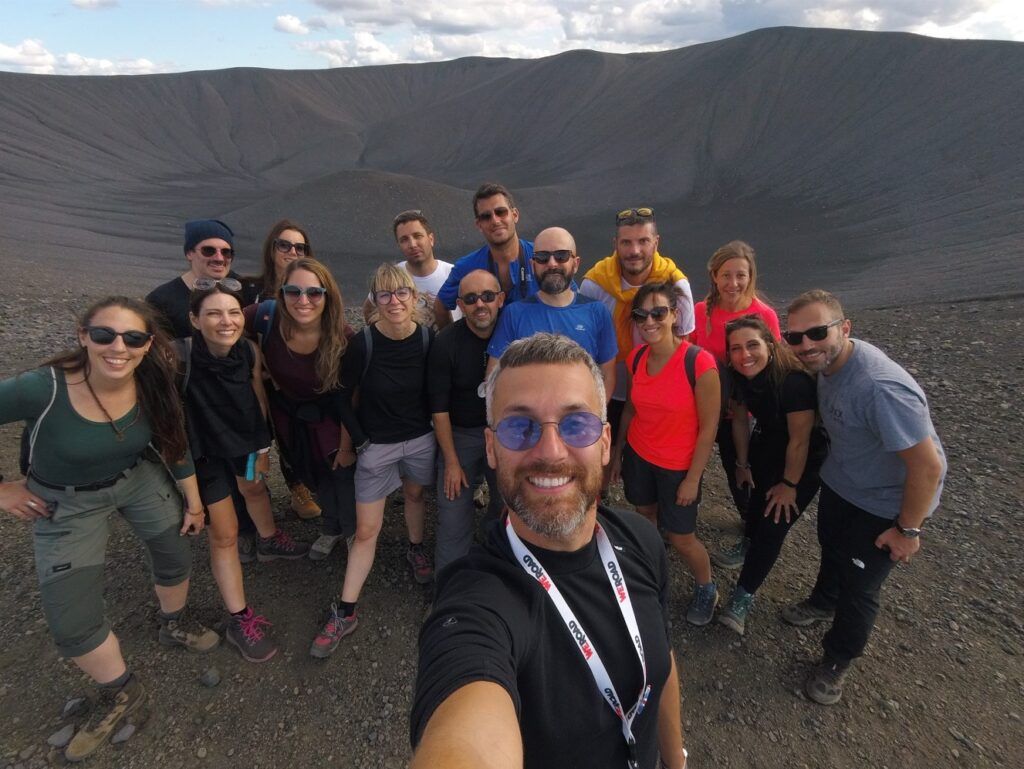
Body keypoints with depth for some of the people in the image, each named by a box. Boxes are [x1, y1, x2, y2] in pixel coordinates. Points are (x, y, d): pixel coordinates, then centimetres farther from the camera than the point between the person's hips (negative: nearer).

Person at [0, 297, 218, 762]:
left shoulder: (154, 386, -22)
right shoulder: (41, 389, -34)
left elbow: (175, 445, -5)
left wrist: (194, 502, 5)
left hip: (139, 479, 3)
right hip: (66, 502, -2)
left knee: (176, 558, 16)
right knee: (71, 624, -1)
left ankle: (174, 626, 50)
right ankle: (121, 694, 26)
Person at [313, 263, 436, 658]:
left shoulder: (428, 338, -12)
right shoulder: (364, 343, -19)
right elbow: (344, 396, -7)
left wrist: (433, 429, 1)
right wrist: (360, 440, -7)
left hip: (420, 439, 2)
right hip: (376, 444, -2)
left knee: (414, 495, 26)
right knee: (366, 530, 3)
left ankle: (415, 549, 57)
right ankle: (344, 611, 17)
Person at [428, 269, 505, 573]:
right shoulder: (446, 343, -16)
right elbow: (439, 407, -12)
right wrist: (451, 461, -10)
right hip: (459, 434, -2)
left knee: (507, 504, 14)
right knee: (453, 515, -1)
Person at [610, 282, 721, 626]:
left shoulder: (699, 363, -24)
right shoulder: (636, 359, -7)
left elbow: (708, 427, -17)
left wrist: (693, 479, -13)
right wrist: (617, 453, 12)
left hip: (678, 466, -4)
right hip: (638, 455, 4)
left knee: (681, 538, 9)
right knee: (644, 517, 20)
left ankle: (707, 589, 39)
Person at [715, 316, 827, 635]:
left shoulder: (795, 381, -35)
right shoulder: (739, 376, -16)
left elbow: (800, 440, -27)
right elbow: (740, 420, -1)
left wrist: (789, 484, -16)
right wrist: (742, 463, 7)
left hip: (804, 459, -6)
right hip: (766, 446, 6)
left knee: (774, 522, -6)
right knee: (757, 500, 23)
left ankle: (743, 596, 7)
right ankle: (748, 547, 53)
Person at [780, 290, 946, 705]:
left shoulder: (880, 388, -40)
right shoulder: (828, 361, -13)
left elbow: (928, 465, -34)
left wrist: (907, 530, -21)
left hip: (883, 503, -7)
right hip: (838, 482, 8)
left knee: (858, 586, 10)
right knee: (830, 547, 29)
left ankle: (837, 659, 37)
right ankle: (823, 602, 59)